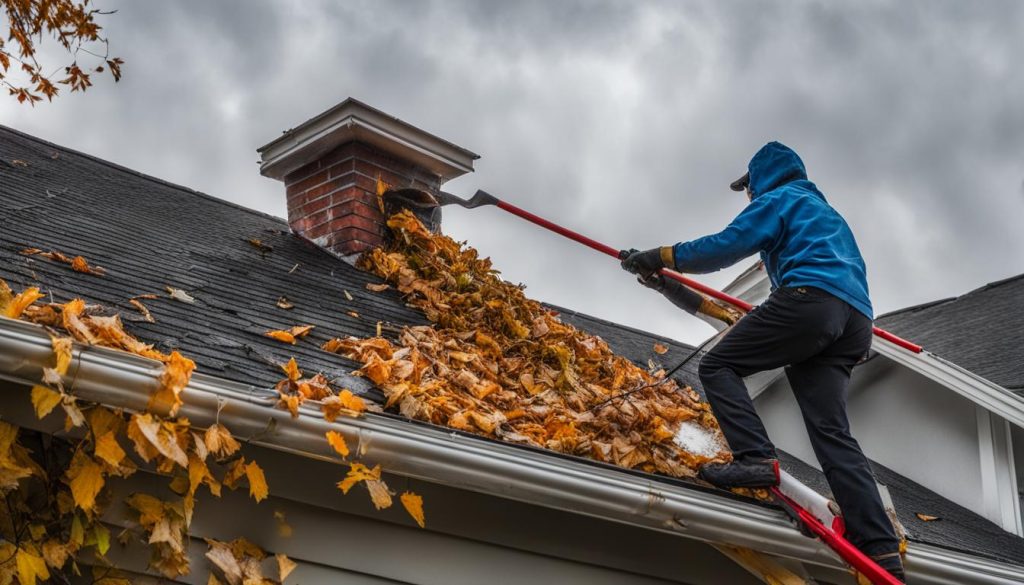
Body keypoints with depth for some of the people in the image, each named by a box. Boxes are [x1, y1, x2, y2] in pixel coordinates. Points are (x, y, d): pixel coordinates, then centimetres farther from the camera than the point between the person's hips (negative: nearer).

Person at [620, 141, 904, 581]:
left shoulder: (780, 199, 13)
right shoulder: (827, 213, 40)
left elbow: (728, 244, 0)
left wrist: (663, 257, 7)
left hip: (809, 297, -8)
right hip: (853, 318, 8)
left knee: (718, 367, -1)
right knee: (832, 432, -3)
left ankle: (757, 459, -25)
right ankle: (880, 547, -17)